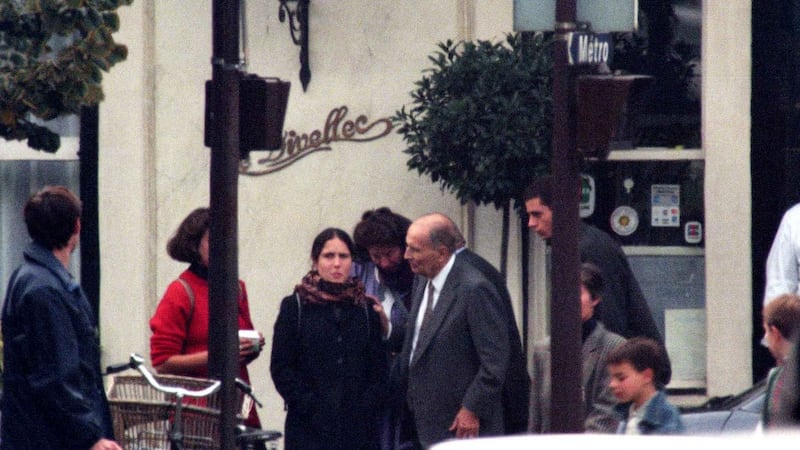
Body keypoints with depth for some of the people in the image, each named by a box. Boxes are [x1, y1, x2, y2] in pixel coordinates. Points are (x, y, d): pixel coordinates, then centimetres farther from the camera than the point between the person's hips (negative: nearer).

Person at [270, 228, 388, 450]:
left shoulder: (365, 308, 12)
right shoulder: (295, 307, 3)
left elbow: (379, 367, 12)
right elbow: (281, 368, 0)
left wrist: (366, 405, -3)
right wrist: (309, 406, -9)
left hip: (359, 426, 3)